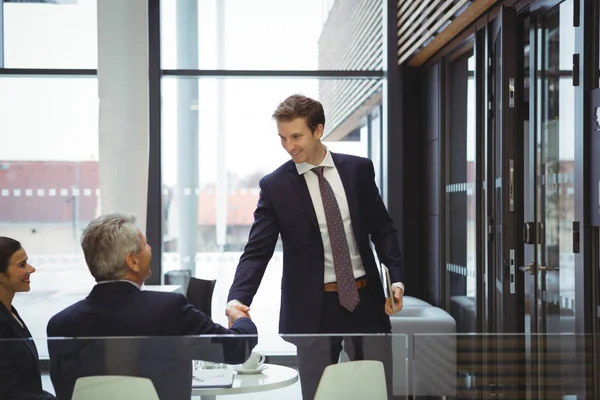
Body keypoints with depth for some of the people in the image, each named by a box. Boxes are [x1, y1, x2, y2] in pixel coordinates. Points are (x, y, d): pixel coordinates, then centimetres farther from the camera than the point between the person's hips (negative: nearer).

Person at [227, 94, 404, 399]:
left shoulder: (359, 169, 2)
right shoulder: (274, 186, -4)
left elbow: (382, 229, 9)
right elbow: (257, 251, -8)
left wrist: (397, 278, -3)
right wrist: (238, 298, -24)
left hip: (366, 300, 2)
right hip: (313, 308, -2)